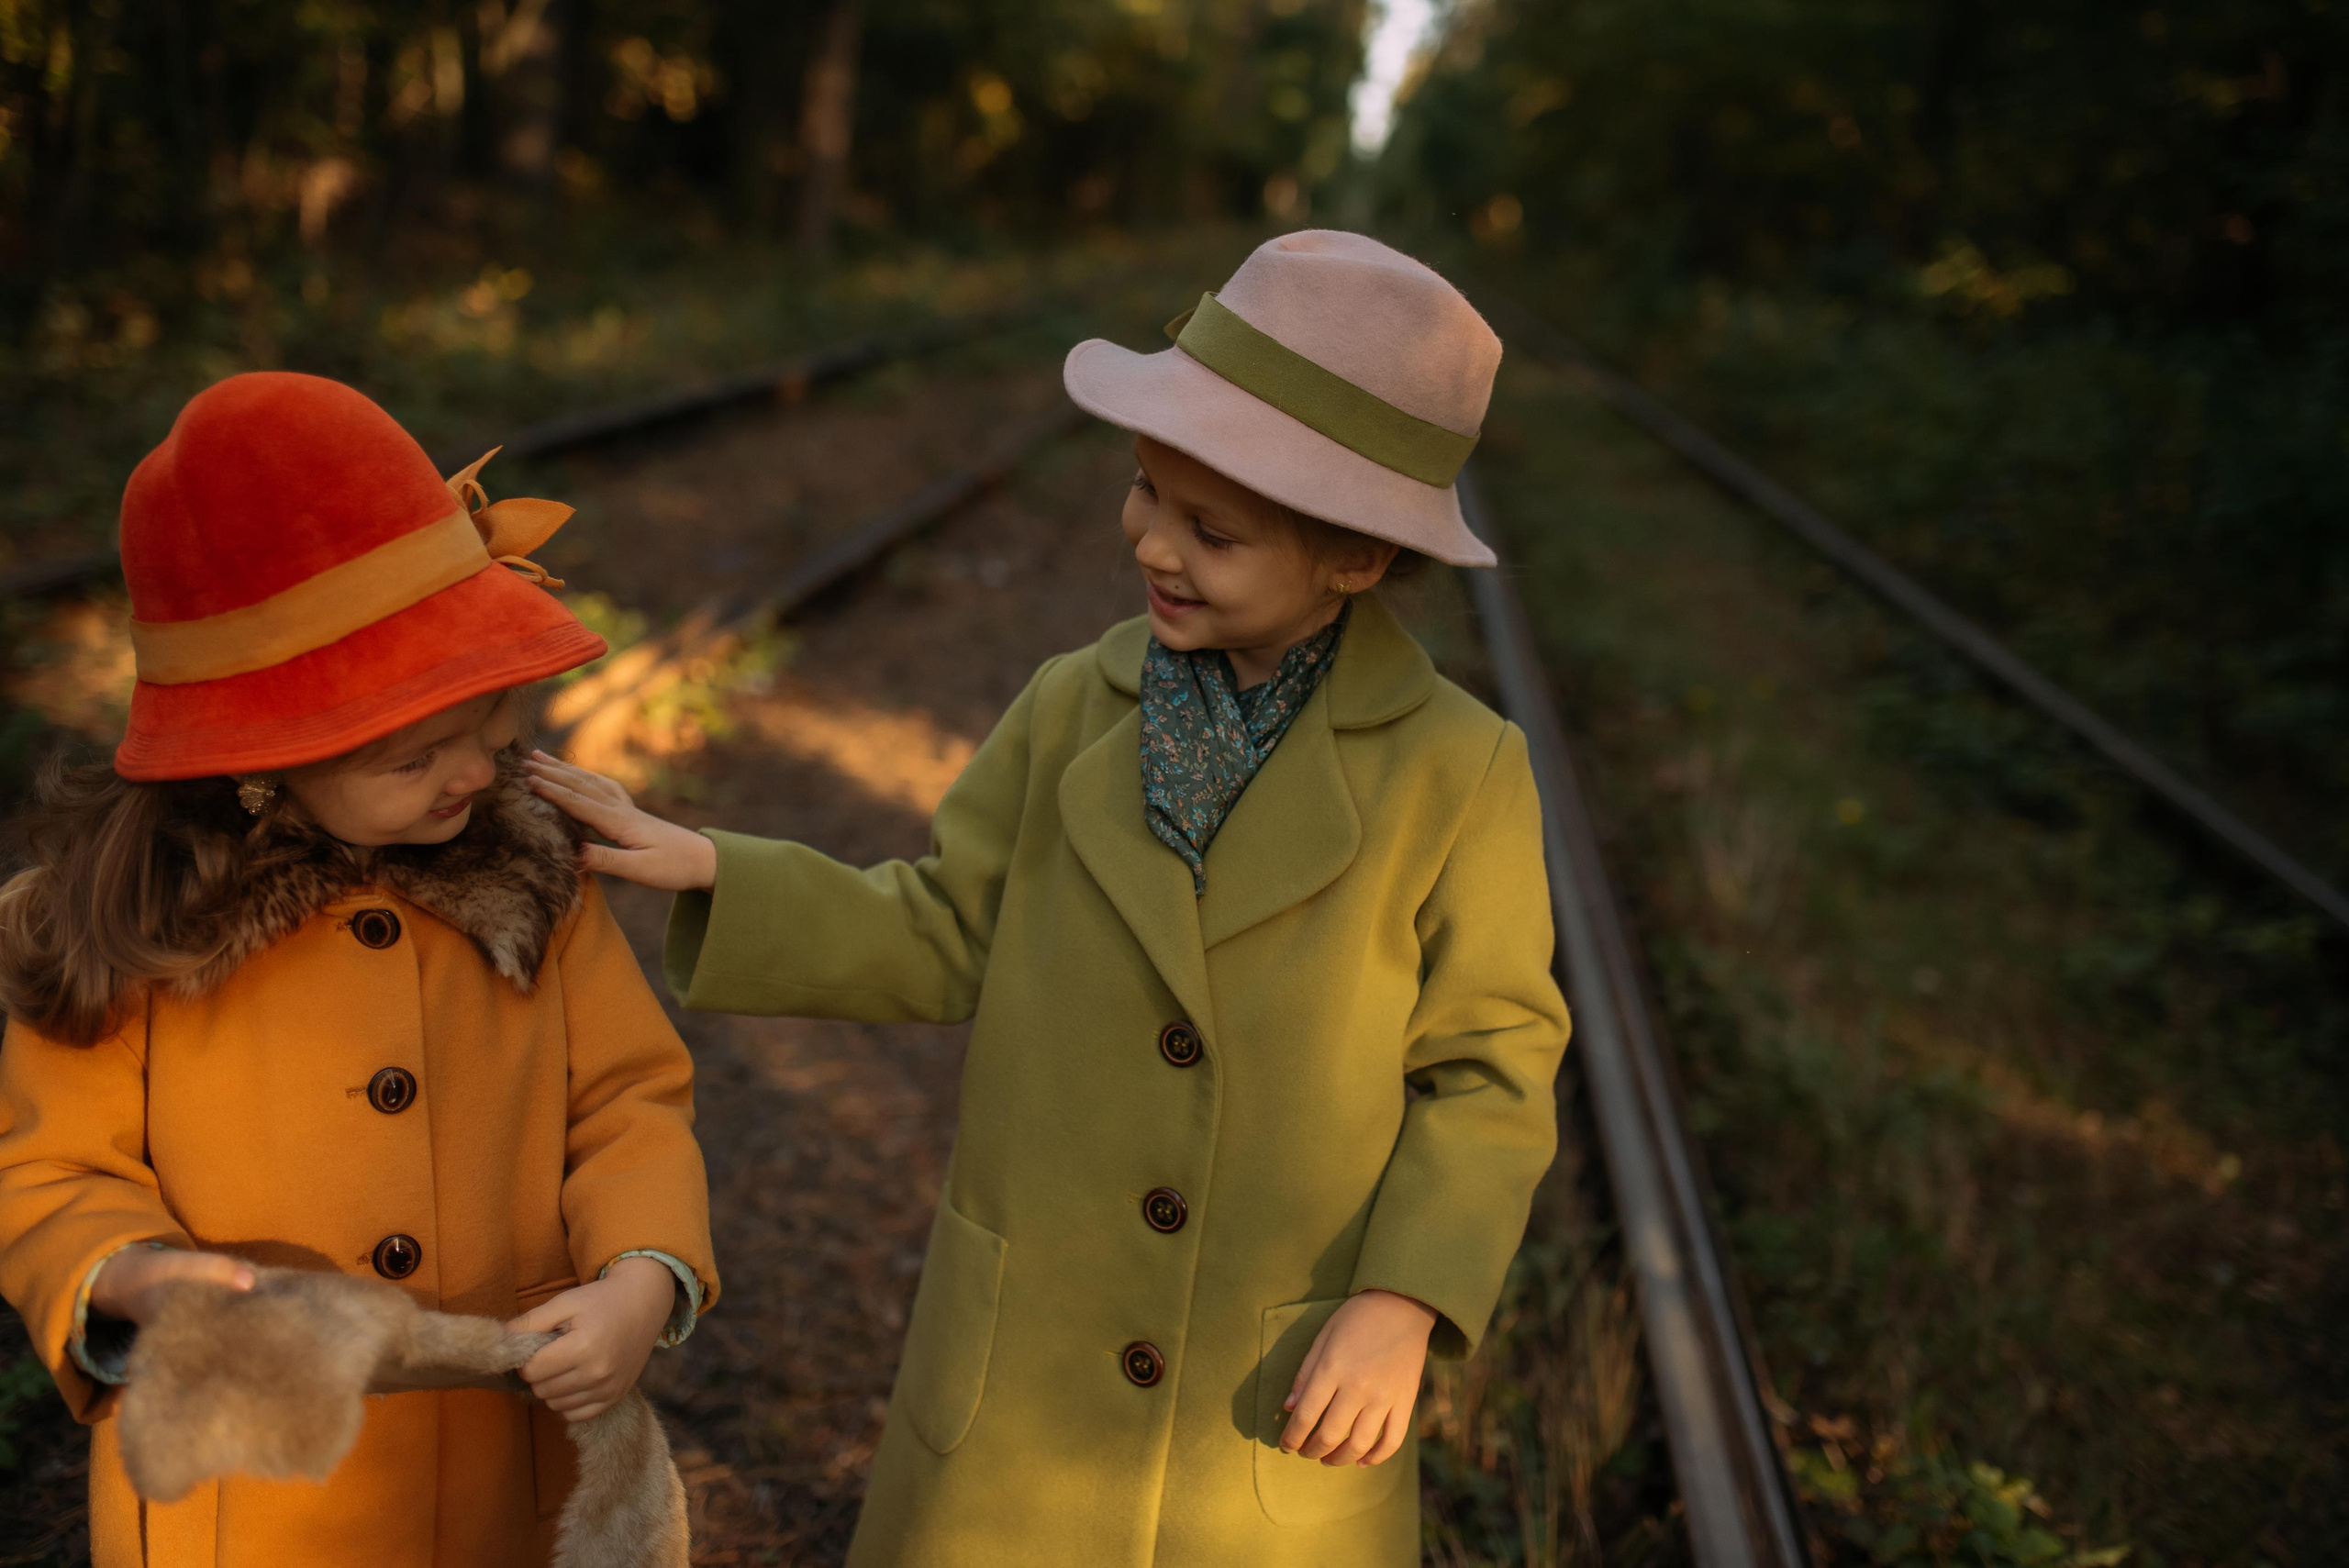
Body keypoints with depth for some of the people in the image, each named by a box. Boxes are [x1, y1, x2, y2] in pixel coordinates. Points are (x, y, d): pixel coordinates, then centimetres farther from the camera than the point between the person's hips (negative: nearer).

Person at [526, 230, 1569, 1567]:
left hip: (1279, 1407, -2)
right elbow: (946, 940, 3)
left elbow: (1492, 1071, -7)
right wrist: (702, 868, -7)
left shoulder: (1461, 774, -14)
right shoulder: (1077, 709, -6)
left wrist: (1403, 1306, -17)